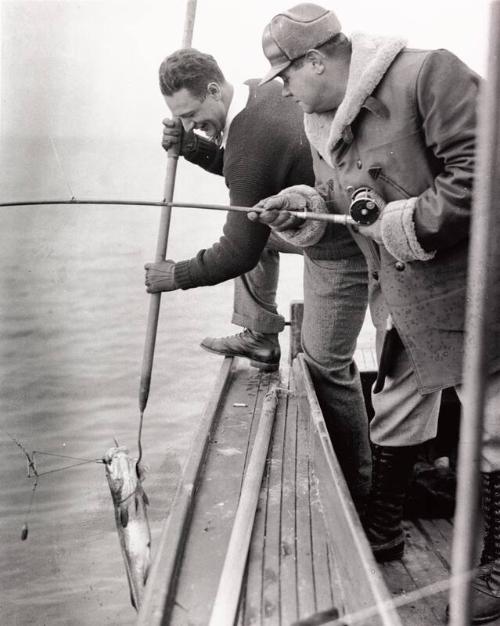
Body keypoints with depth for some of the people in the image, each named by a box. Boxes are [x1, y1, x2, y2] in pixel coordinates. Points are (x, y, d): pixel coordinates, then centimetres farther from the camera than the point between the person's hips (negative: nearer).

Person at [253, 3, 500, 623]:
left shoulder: (427, 74, -18)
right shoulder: (321, 124, 8)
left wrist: (406, 224, -21)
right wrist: (305, 206, -2)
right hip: (401, 299, 8)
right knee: (393, 416, 19)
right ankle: (381, 532, 38)